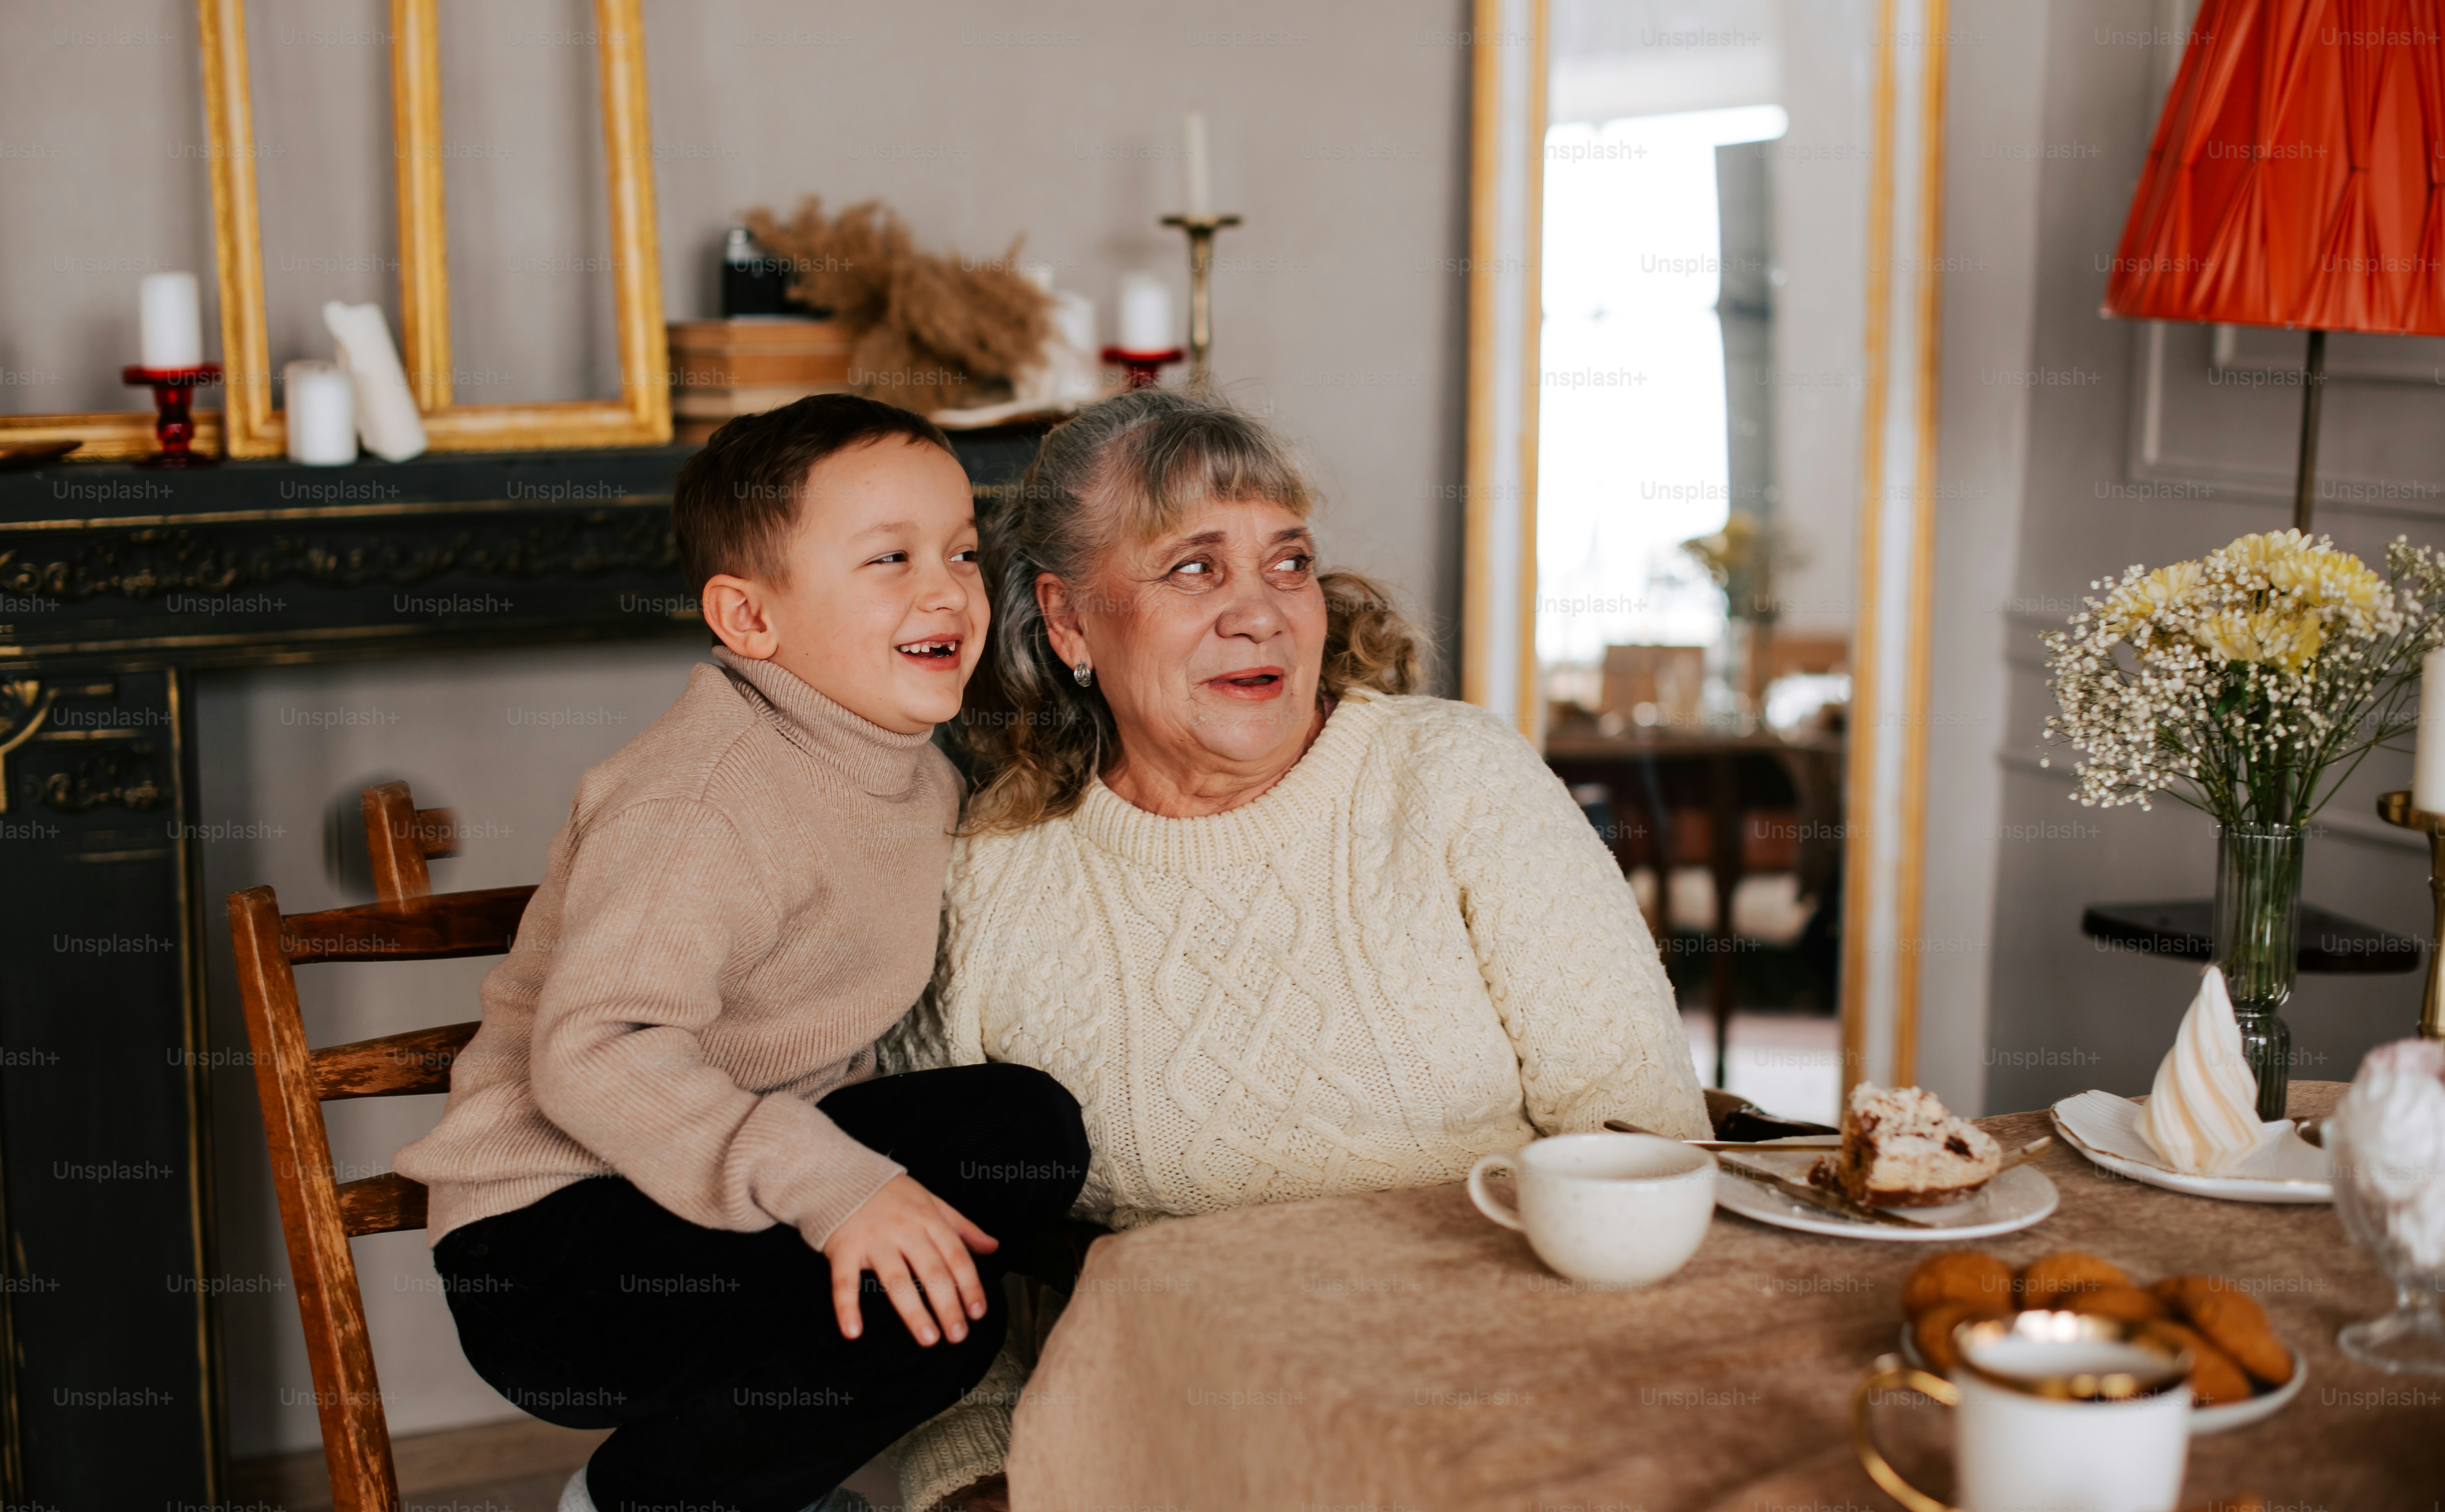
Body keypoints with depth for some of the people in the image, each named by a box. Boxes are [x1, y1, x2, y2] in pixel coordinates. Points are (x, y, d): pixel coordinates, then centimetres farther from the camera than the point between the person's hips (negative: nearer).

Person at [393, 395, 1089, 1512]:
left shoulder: (918, 780, 8)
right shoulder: (697, 802, -22)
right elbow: (593, 1053, -32)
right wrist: (829, 1184, -40)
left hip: (720, 1184, 9)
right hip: (545, 1234, -9)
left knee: (1027, 1127, -6)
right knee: (932, 1310, -27)